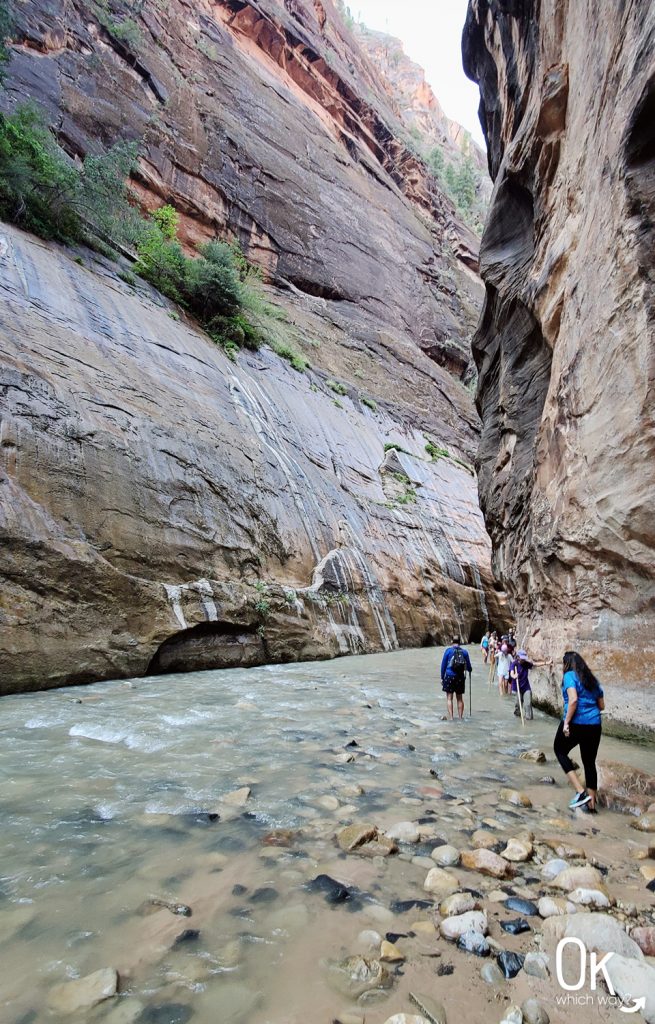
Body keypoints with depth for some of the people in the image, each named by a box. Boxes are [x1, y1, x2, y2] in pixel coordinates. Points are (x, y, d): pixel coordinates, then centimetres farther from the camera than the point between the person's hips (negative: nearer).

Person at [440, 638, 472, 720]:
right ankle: (460, 717, 16)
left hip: (449, 676, -3)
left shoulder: (448, 650, -1)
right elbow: (468, 666, 12)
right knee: (460, 698, 14)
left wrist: (442, 677, 5)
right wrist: (470, 670, 36)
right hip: (460, 677, 3)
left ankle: (451, 717, -5)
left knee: (449, 698, 1)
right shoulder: (464, 652, 5)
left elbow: (443, 665, -1)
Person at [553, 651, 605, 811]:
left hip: (575, 724, -6)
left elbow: (573, 699, -21)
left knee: (560, 751, 15)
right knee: (589, 762, 16)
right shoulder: (593, 679, 15)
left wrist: (566, 722, -18)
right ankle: (592, 804, 21)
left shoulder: (570, 676, -6)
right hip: (595, 726, 6)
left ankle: (581, 792, 3)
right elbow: (601, 706, 19)